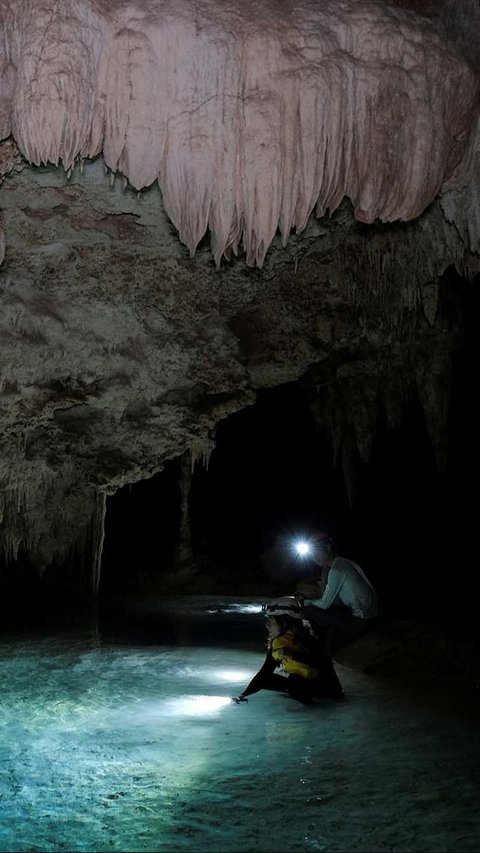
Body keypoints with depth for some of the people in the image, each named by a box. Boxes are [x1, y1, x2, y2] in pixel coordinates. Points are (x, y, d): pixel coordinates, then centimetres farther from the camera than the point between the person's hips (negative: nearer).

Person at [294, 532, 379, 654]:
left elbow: (324, 604, -13)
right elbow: (326, 595, 17)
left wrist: (305, 602, 2)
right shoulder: (343, 562, 10)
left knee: (310, 611, -5)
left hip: (361, 620, -9)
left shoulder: (336, 569, -17)